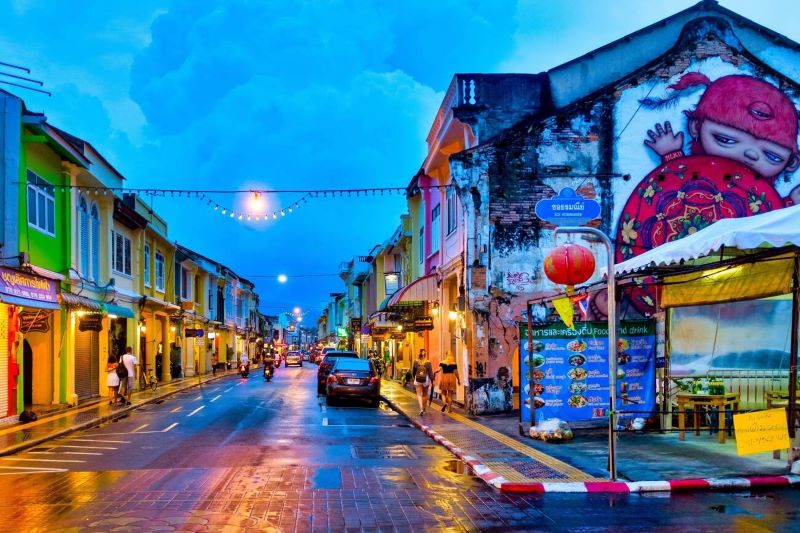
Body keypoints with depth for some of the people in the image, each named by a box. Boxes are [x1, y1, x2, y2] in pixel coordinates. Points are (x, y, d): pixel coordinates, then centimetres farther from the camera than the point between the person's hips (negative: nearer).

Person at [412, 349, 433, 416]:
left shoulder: (416, 362, -5)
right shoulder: (428, 362, -9)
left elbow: (413, 371, 7)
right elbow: (430, 372, -7)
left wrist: (413, 378, 24)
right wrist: (432, 380, 3)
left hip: (417, 380, -1)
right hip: (426, 380, 1)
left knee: (419, 394, 0)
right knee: (425, 395, 16)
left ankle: (421, 408, -19)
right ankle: (424, 409, 26)